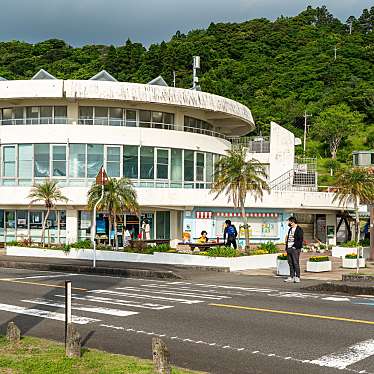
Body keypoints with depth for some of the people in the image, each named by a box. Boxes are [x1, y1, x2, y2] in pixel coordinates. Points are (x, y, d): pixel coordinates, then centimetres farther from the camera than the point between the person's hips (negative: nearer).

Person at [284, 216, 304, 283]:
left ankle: (297, 277, -2)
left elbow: (300, 240, -12)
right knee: (290, 263, 9)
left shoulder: (299, 229, -6)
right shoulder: (290, 229, 19)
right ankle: (291, 277, 13)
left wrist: (295, 246, -16)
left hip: (295, 249, -8)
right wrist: (287, 247, 13)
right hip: (289, 249, 8)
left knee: (296, 263, -7)